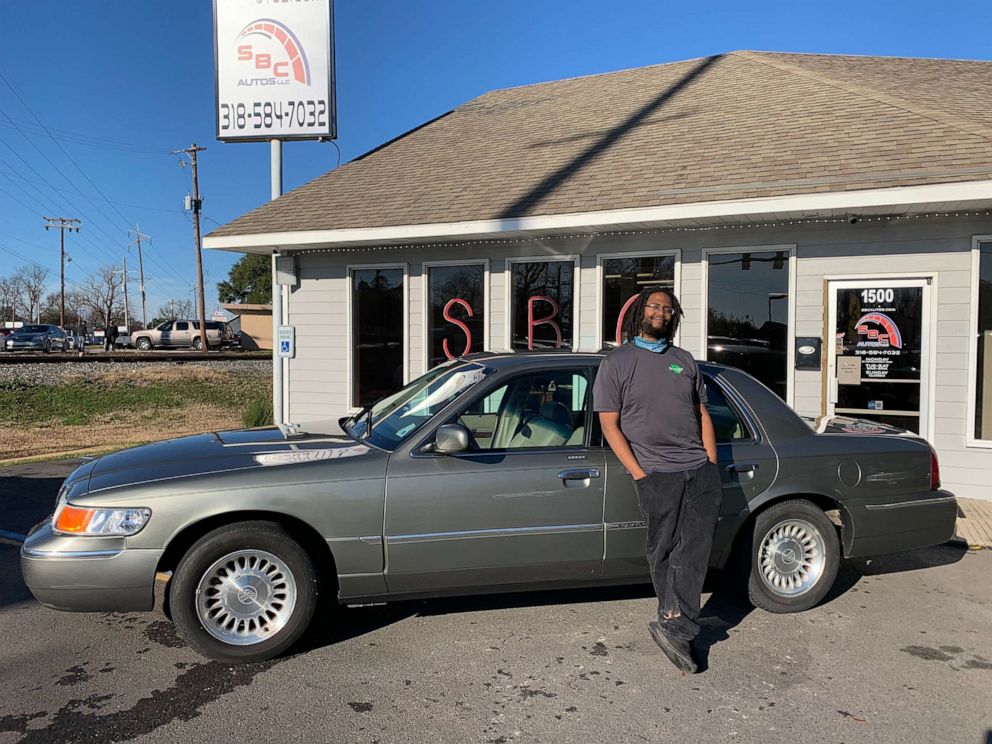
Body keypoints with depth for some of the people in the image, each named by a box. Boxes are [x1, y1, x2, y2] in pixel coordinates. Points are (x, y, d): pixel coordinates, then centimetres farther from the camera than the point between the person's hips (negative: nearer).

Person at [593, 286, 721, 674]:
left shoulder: (684, 360, 18)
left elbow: (702, 414, 19)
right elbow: (609, 425, -3)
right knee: (663, 550, 2)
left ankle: (673, 623, -7)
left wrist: (712, 463, 7)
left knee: (695, 543, -8)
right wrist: (639, 474, -9)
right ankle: (678, 626, 13)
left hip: (700, 468, 4)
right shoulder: (616, 363, 3)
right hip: (656, 474, -4)